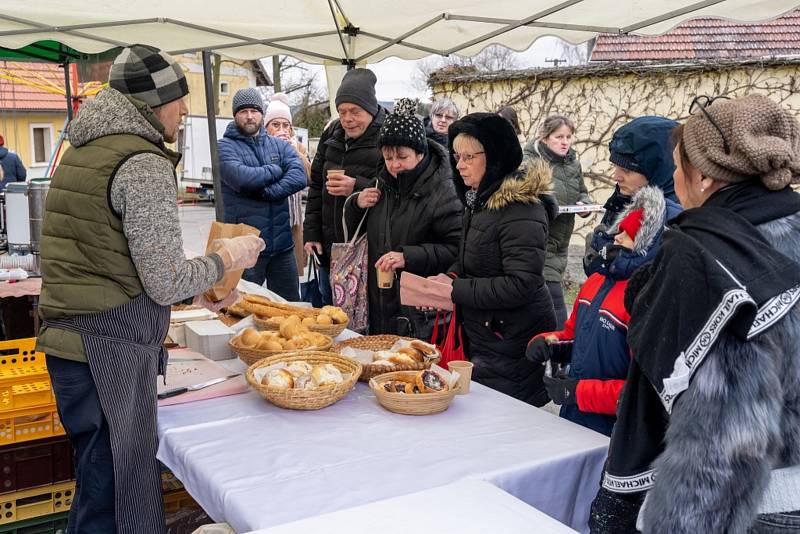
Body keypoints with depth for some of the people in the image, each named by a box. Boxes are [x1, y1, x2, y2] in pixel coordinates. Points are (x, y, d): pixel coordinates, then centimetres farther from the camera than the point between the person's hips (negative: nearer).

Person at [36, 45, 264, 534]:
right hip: (110, 350, -9)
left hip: (68, 340, 9)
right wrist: (226, 259, 2)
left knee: (106, 481, 21)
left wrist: (196, 289, 21)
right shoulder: (146, 164, -15)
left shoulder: (85, 150, 14)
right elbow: (166, 284, -16)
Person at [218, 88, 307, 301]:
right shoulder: (224, 147, -2)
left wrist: (265, 191, -18)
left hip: (282, 245, 4)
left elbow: (300, 177, -7)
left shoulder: (280, 145, 11)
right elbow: (241, 177, -21)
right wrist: (276, 170, -6)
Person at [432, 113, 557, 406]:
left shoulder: (520, 209, -20)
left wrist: (456, 290, -20)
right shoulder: (480, 201, 9)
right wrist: (451, 276, 0)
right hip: (480, 337, 9)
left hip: (510, 346, -9)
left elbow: (521, 285, -24)